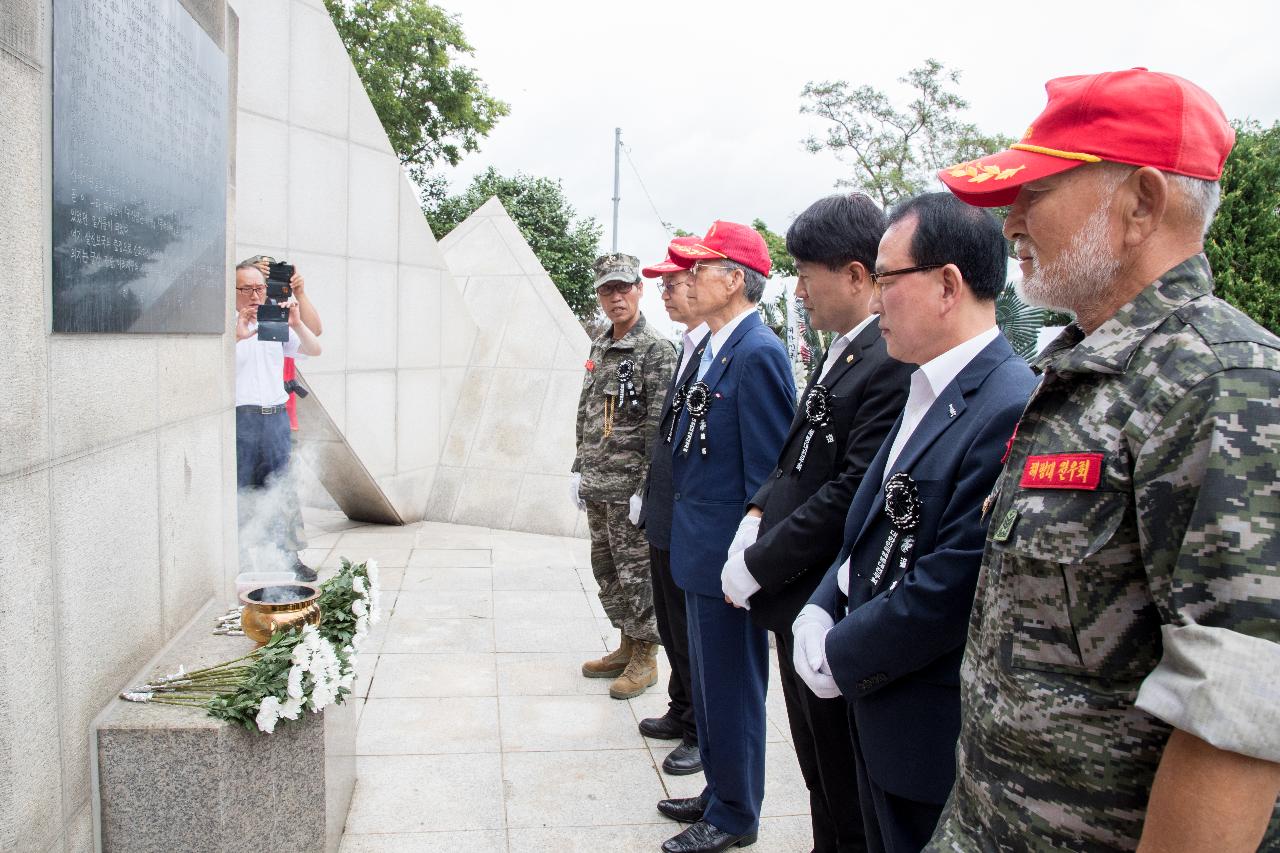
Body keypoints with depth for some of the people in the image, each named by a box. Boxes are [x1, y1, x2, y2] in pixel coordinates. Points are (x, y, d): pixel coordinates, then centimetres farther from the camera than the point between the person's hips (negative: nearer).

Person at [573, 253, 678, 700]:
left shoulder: (657, 350, -12)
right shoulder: (599, 347, 13)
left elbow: (661, 428, -17)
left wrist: (647, 489, -19)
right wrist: (579, 469, 16)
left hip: (631, 488, -8)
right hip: (598, 487, 8)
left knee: (635, 572, 2)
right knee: (605, 570, 16)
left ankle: (645, 658, 17)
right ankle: (627, 646, 31)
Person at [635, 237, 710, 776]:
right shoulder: (689, 347, 11)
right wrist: (651, 495, 15)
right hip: (666, 516, 10)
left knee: (695, 630, 6)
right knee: (673, 624, 22)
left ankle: (705, 734, 24)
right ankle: (683, 712, 40)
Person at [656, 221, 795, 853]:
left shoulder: (758, 354, -19)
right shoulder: (712, 348, 10)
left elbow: (767, 471, -20)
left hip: (728, 556, -10)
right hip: (700, 551, 10)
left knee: (730, 688, 7)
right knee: (707, 682, 21)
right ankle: (719, 793, 39)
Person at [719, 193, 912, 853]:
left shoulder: (894, 364, -22)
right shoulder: (839, 351, 9)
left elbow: (850, 496, -24)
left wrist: (756, 565, -16)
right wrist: (759, 512, 0)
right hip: (797, 600, 9)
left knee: (844, 790, 11)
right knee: (818, 773, 24)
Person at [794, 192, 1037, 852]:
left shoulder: (1011, 409, -25)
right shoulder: (928, 391, 7)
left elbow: (953, 586, -27)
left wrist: (840, 659, -15)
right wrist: (818, 611, -2)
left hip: (937, 739, -8)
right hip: (876, 712, 8)